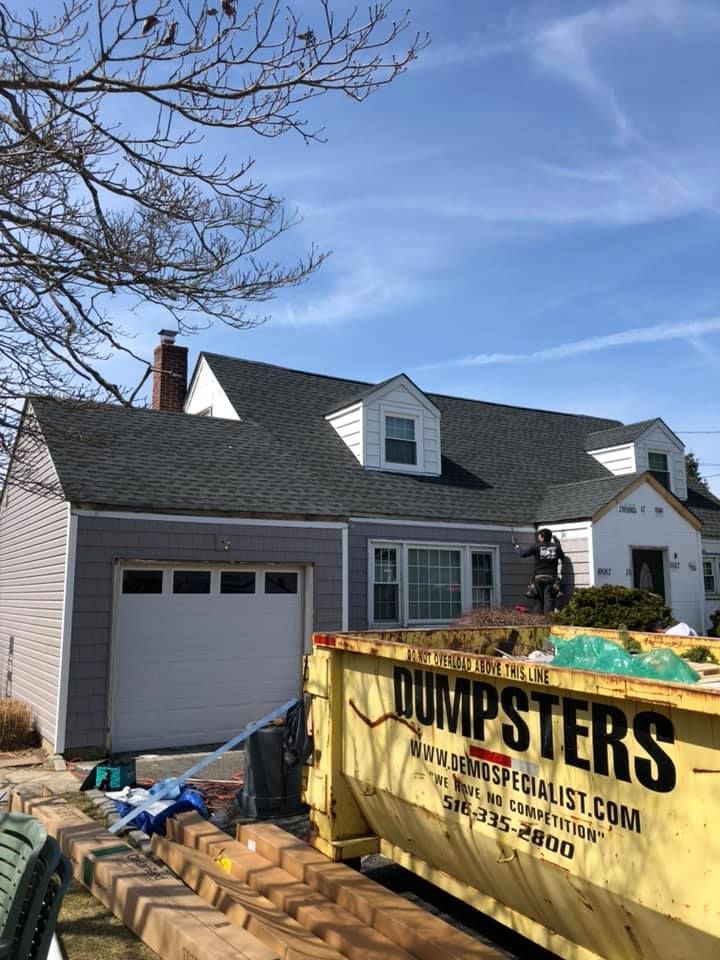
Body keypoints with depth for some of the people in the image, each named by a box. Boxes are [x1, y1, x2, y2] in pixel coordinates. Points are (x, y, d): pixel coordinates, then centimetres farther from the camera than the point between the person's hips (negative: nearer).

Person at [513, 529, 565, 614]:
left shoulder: (536, 546, -2)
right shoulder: (556, 547, 5)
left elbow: (522, 554, 0)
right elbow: (562, 557, 21)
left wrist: (516, 545, 17)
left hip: (538, 576, -1)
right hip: (551, 577, 1)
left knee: (539, 600, 6)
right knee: (549, 600, -1)